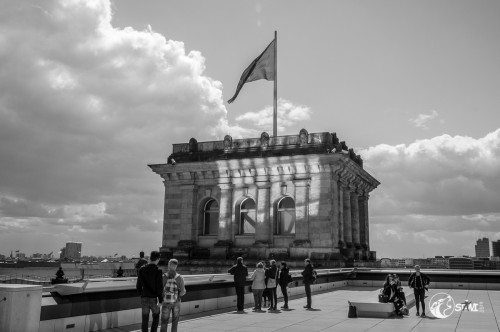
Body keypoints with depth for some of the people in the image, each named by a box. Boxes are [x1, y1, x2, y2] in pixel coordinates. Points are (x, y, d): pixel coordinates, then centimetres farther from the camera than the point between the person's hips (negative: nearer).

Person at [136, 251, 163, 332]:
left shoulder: (142, 270, -1)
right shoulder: (158, 271, -14)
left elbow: (138, 285, 5)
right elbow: (160, 287, -15)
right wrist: (160, 300, -9)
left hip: (144, 298, 3)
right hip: (154, 299, -3)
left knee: (145, 319, 10)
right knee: (156, 317, 17)